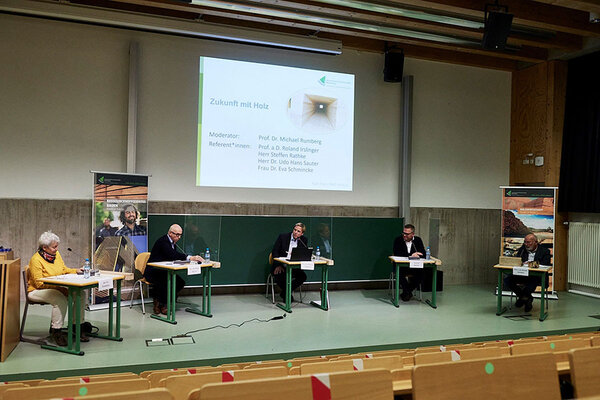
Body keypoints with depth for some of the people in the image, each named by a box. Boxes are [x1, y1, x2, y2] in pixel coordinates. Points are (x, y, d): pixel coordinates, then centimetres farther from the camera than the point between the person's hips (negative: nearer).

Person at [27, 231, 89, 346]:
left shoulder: (56, 254, 5)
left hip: (56, 288, 7)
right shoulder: (36, 260, -17)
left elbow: (64, 269, 19)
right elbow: (39, 283, -19)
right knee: (61, 300, -35)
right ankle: (56, 331, -21)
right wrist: (57, 284, -25)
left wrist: (76, 271, 2)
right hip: (37, 291, -7)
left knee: (80, 294, -12)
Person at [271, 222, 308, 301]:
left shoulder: (303, 240, 4)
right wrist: (278, 265, -16)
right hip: (281, 265, -3)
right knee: (279, 276, -32)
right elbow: (274, 251, -4)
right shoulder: (283, 236, -4)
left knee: (303, 276, -23)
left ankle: (285, 293, -4)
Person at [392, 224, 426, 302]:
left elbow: (423, 255, -2)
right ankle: (407, 292, -9)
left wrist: (415, 255, -23)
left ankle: (406, 292, -4)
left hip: (414, 267, 2)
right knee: (400, 273, -34)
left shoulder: (418, 240, 5)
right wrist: (410, 255, -22)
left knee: (421, 273, -27)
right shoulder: (398, 240, -1)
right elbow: (397, 253, -15)